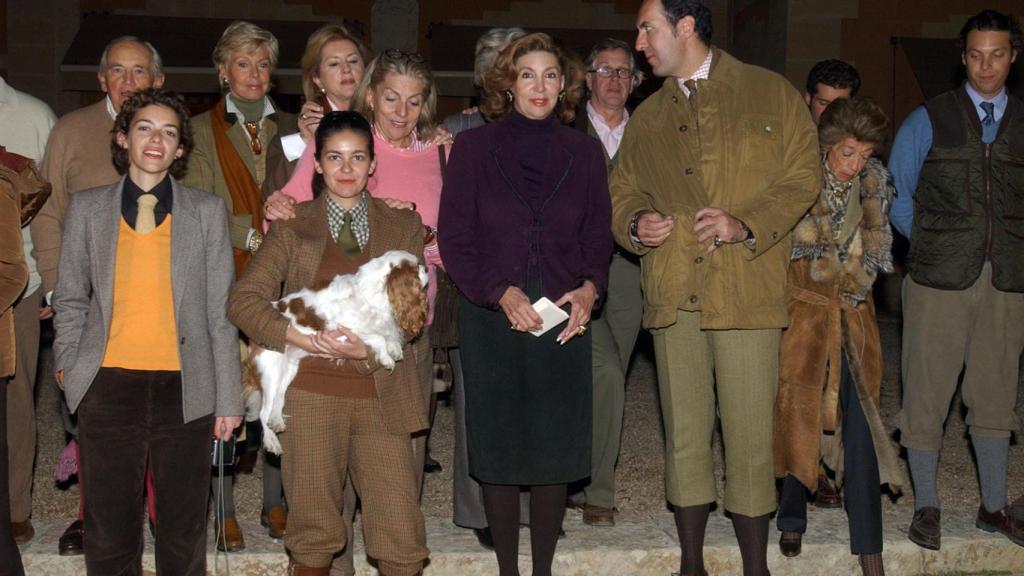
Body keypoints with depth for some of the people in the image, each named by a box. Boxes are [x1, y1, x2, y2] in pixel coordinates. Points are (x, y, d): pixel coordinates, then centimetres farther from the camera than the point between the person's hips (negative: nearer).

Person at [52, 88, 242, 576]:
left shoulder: (208, 211, 6)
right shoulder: (87, 208, 8)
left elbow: (220, 311, 4)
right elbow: (70, 298, 13)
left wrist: (227, 398, 1)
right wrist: (67, 363, 0)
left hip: (185, 388, 0)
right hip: (108, 385, 1)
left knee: (183, 529, 7)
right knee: (108, 528, 7)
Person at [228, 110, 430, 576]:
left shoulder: (403, 227, 12)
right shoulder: (293, 226, 8)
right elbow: (243, 300, 0)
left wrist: (368, 350, -13)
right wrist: (300, 337, -15)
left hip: (381, 397, 1)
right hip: (311, 393, -1)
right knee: (313, 536, 5)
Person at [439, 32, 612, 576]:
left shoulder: (583, 152, 9)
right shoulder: (473, 148, 3)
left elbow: (598, 236, 11)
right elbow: (453, 238, 0)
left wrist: (589, 288, -9)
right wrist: (501, 292, -14)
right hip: (491, 321, -1)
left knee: (556, 451, 3)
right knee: (498, 453, 2)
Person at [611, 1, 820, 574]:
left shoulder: (771, 93, 6)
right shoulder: (647, 117, 19)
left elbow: (803, 174, 2)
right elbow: (623, 192, 24)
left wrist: (746, 224, -13)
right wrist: (635, 224, 0)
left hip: (748, 291, -4)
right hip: (672, 295, 4)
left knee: (750, 437, -3)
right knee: (684, 436, 8)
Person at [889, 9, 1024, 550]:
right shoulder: (928, 119, 4)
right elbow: (896, 194, 9)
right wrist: (929, 242, 5)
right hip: (939, 278, -2)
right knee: (926, 393, 0)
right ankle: (926, 507, 12)